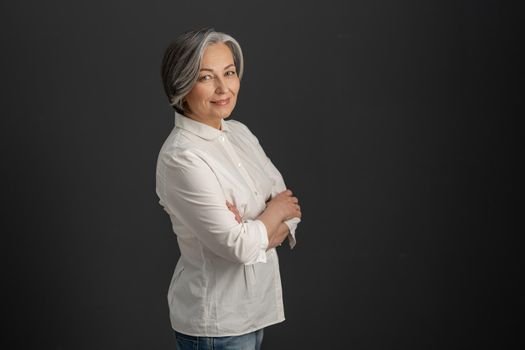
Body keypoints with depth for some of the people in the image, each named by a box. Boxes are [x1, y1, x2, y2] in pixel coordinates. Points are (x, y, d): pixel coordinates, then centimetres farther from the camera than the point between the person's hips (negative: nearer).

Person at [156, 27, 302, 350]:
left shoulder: (240, 132, 3)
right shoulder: (180, 158, -21)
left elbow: (290, 209, 3)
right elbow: (240, 247, -23)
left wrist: (252, 229, -16)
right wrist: (274, 210, -6)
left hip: (252, 307, 7)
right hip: (216, 323, -7)